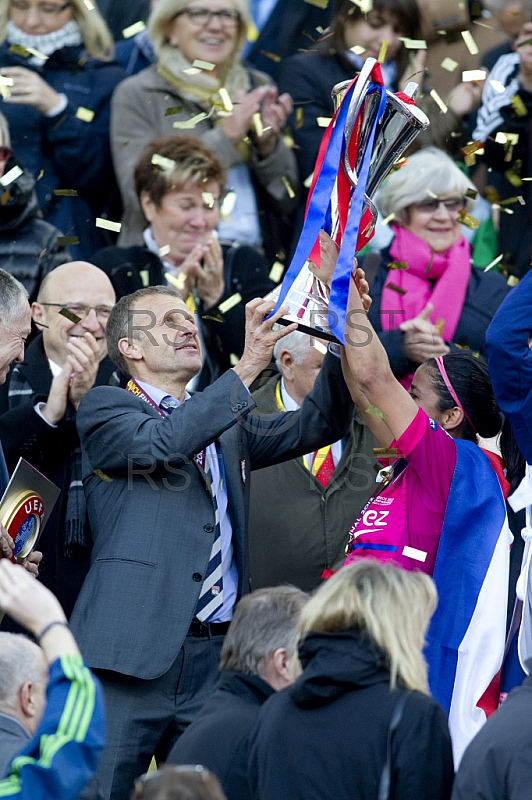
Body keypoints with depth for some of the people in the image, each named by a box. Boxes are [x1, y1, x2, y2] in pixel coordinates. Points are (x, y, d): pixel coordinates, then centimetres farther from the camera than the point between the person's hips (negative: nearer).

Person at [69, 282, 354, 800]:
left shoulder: (225, 424, 23)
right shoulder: (105, 408, 5)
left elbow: (317, 424, 14)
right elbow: (161, 442, -15)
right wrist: (248, 365, -19)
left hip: (217, 655, 6)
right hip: (135, 652, -5)